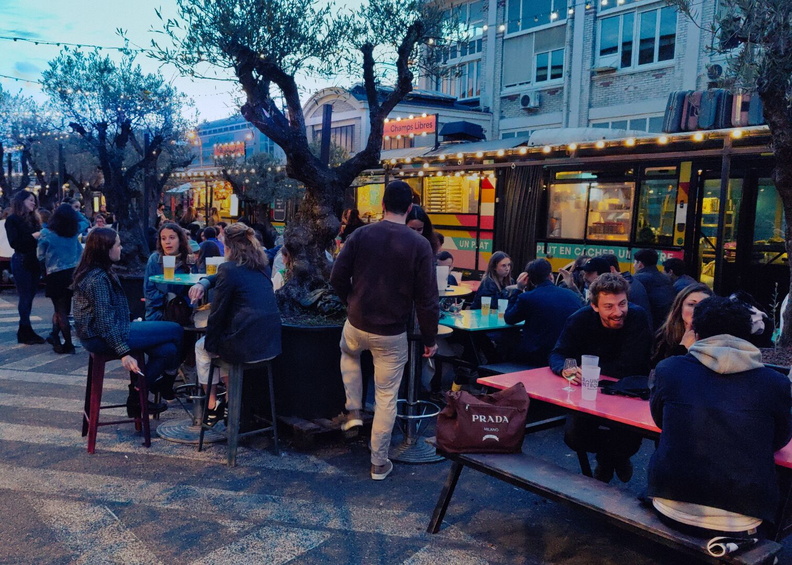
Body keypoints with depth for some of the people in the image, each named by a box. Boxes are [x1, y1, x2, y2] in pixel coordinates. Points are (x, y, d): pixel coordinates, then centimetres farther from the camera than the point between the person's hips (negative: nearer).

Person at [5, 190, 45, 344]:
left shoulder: (34, 219, 14)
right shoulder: (12, 220, -4)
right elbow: (14, 242, -14)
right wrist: (33, 236, -20)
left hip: (34, 261, 6)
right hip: (21, 261, -6)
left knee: (29, 296, 8)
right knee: (25, 297, -3)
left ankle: (25, 330, 14)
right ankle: (25, 332, 3)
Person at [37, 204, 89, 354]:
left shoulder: (46, 233, -9)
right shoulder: (74, 230, -1)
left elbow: (40, 255, 1)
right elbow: (85, 221, 22)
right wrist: (73, 211, 14)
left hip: (55, 275, -3)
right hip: (72, 273, 3)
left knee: (60, 310, 4)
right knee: (64, 308, 17)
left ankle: (68, 344, 4)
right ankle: (55, 335, 22)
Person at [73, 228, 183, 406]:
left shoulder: (100, 272, 11)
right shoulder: (98, 278, -20)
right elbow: (104, 322, -23)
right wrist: (124, 353, -23)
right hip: (101, 339, -10)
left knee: (167, 350, -2)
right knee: (175, 330, -8)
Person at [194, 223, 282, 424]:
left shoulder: (229, 269, -9)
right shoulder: (263, 268, 12)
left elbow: (218, 312, -7)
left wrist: (209, 342, 7)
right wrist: (205, 282, 33)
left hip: (246, 347, -7)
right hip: (272, 344, 7)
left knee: (202, 347, 23)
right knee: (223, 340, 35)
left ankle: (212, 406, 28)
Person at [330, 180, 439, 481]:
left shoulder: (360, 235, -6)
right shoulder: (419, 245, -12)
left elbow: (337, 278, -3)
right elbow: (427, 298, -12)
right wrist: (430, 338, -1)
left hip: (356, 325, 2)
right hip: (392, 332, -2)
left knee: (349, 354, 36)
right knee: (386, 397, 10)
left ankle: (353, 411, 27)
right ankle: (379, 463, 19)